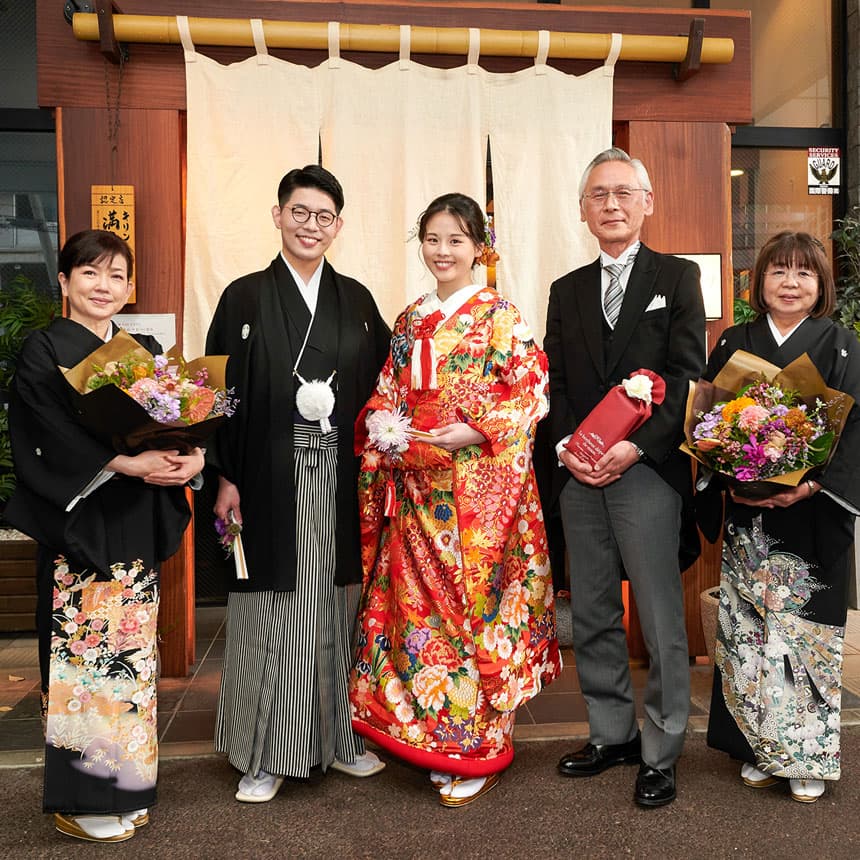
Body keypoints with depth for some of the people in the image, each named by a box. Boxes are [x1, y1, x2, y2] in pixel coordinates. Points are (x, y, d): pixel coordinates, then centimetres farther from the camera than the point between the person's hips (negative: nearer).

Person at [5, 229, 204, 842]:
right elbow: (57, 437, -16)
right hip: (77, 522, -5)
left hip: (136, 524, 5)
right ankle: (79, 800, 16)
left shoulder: (146, 350, 13)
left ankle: (126, 786, 25)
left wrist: (193, 456, -16)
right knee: (82, 648, 0)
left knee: (132, 645, 10)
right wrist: (129, 462, -26)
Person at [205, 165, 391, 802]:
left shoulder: (356, 300, 10)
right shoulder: (246, 297, 1)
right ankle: (267, 754, 19)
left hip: (341, 482, 3)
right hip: (271, 482, -2)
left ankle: (340, 736, 26)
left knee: (337, 605, 10)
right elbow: (222, 391, -1)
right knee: (273, 610, 4)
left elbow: (380, 385, 12)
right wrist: (226, 478, -6)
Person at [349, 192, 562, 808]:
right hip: (417, 485, 5)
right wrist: (378, 420, -3)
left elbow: (529, 392, -10)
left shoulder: (501, 315, -3)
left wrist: (475, 431, -20)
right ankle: (431, 737, 26)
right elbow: (389, 392, 17)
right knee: (415, 601, 8)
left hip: (479, 484, -5)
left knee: (475, 602, 1)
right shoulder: (410, 320, 14)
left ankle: (477, 751, 17)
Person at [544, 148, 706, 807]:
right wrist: (567, 447, -4)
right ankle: (612, 734, 26)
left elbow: (686, 374, -5)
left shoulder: (677, 277, 5)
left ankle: (661, 752, 14)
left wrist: (633, 446, -14)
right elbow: (555, 382, 12)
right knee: (592, 618, 11)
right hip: (579, 475, 5)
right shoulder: (566, 291, 16)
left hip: (648, 469, -4)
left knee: (661, 621, 0)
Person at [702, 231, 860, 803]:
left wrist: (812, 485, -18)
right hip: (747, 516, 2)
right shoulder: (734, 344, 7)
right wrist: (731, 480, -11)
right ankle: (759, 748, 22)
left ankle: (807, 756, 20)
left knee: (808, 626, 3)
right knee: (747, 628, 6)